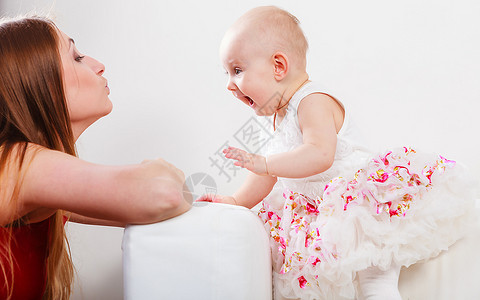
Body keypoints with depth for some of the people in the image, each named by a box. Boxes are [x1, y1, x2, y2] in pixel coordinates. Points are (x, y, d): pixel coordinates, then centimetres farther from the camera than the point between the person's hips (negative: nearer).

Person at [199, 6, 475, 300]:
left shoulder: (313, 102, -14)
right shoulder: (273, 117, 12)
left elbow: (320, 155, -31)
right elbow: (267, 175, 18)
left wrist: (263, 163, -33)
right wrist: (237, 200, 5)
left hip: (361, 190, -8)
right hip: (316, 203, 8)